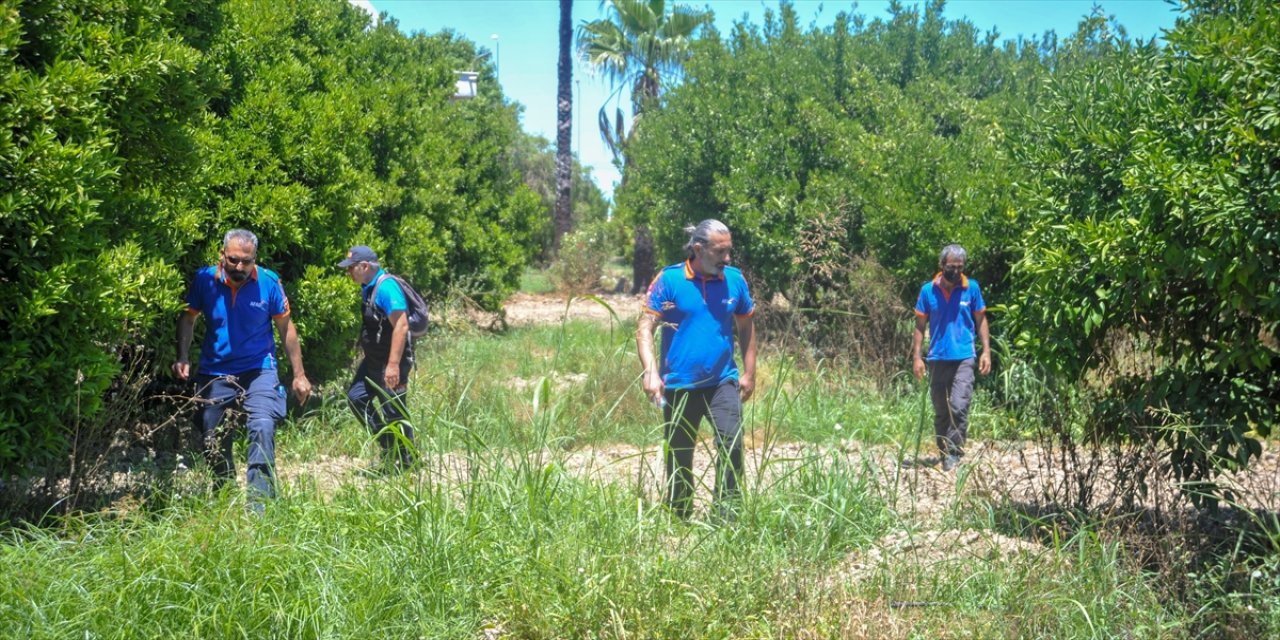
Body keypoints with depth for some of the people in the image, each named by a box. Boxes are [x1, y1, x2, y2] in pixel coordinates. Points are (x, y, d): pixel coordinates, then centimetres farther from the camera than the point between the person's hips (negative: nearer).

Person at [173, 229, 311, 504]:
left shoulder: (269, 282, -11)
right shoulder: (205, 279, -9)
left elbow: (286, 327, -1)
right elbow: (188, 317, 6)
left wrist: (299, 375, 2)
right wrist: (182, 358, -7)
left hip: (258, 370, -2)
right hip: (214, 373, 2)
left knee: (263, 428, -22)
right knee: (212, 439, 9)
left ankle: (259, 506, -20)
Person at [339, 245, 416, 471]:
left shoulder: (386, 287, -21)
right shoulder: (368, 288, 10)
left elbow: (401, 326, -27)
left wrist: (393, 364, -30)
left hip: (390, 362, -10)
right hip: (374, 360, 10)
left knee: (393, 410, -3)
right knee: (356, 397, 10)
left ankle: (406, 461, 11)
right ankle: (388, 444, 19)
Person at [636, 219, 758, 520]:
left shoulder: (735, 280, 1)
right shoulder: (669, 280, -8)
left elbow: (746, 326, 14)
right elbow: (645, 329, -9)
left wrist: (749, 373, 10)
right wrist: (651, 372, -22)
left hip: (723, 382, 1)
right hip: (679, 385, -1)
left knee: (732, 444, -16)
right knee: (679, 458, 10)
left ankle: (727, 515, -6)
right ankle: (679, 520, 26)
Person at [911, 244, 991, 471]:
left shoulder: (971, 288, 1)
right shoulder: (928, 290, 2)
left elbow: (980, 320, 9)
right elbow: (920, 325, 7)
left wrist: (986, 351, 1)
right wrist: (916, 356, 1)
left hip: (963, 357, -2)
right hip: (937, 358, 2)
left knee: (959, 407, -15)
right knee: (941, 411, 10)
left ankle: (954, 453, -9)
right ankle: (945, 452, 21)